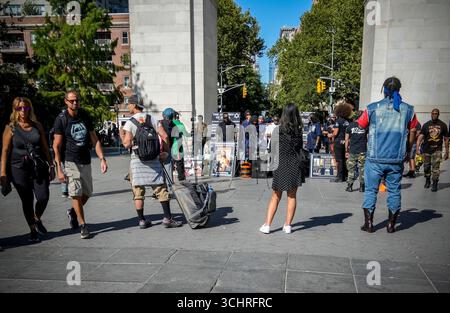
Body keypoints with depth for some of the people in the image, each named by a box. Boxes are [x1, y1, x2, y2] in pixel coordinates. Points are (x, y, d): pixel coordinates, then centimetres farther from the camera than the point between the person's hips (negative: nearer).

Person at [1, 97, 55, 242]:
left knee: (43, 197, -8)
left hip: (39, 167, 2)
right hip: (19, 169, -2)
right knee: (27, 201, 5)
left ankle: (37, 219, 24)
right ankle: (33, 230, 23)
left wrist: (51, 166, 9)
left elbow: (45, 147, 11)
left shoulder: (37, 126, 8)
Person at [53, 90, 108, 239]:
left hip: (86, 161, 5)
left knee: (87, 194, 10)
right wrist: (59, 169, -14)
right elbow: (56, 146, -7)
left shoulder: (85, 116, 7)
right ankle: (83, 225, 5)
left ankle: (72, 212, 37)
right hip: (70, 161, -4)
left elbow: (95, 140, 8)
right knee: (76, 193, -7)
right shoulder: (61, 119, -6)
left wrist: (102, 159, -1)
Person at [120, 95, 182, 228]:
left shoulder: (129, 123, -4)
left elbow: (127, 144, -11)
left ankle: (141, 220, 12)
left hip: (137, 159, -2)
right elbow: (164, 136, -1)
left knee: (138, 191, 8)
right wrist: (166, 152, 9)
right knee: (161, 188, 5)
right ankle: (167, 218, 3)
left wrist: (121, 135, 8)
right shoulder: (152, 119, 6)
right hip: (153, 158, 2)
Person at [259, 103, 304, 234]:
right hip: (295, 166, 2)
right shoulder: (299, 131, -1)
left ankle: (267, 225, 7)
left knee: (275, 197, 8)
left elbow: (273, 150, -1)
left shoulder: (277, 130, -8)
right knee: (292, 196, 11)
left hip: (280, 166, -1)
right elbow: (301, 150, 9)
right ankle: (288, 225, 14)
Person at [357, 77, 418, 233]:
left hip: (375, 159, -2)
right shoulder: (408, 110, 4)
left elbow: (361, 125, 9)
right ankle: (391, 225, 18)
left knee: (371, 190, 8)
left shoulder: (372, 108, -4)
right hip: (397, 159, 2)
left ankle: (368, 223, 11)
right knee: (394, 191, 12)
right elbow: (412, 132, 12)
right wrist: (408, 152, 24)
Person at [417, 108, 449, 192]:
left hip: (437, 149, -1)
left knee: (436, 167, -10)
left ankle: (435, 184, -1)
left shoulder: (442, 125, 2)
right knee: (426, 167, 10)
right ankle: (427, 180, 32)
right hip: (427, 149, 1)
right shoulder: (426, 125, 1)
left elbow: (446, 139, 6)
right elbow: (421, 136, -8)